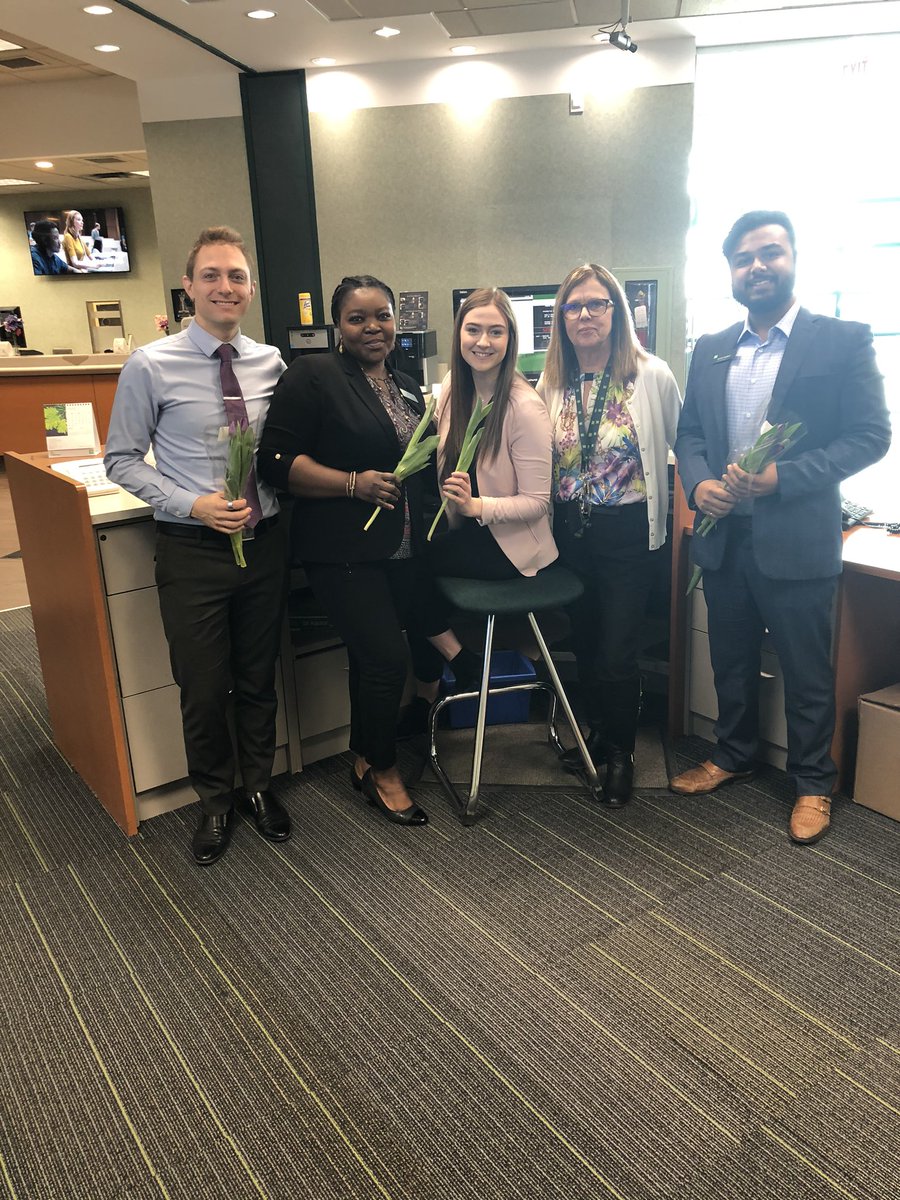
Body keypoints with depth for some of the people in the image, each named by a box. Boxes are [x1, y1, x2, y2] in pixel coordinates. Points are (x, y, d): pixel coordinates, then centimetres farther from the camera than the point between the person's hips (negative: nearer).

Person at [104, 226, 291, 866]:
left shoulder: (272, 363, 3)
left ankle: (258, 787, 38)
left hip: (265, 543, 3)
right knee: (204, 691, 8)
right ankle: (216, 801, 33)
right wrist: (194, 505, -17)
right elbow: (122, 459, -4)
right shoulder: (151, 366, -8)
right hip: (193, 548, -3)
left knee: (259, 680, 16)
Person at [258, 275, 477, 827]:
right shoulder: (313, 375, -8)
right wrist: (354, 483, -21)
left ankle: (366, 762, 33)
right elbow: (278, 461, -15)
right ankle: (381, 769, 15)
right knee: (388, 657, -9)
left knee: (371, 654, 15)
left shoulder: (408, 388, 15)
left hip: (403, 548, 7)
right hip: (344, 549, -7)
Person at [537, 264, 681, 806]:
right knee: (585, 641, 17)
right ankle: (599, 731, 40)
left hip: (630, 532, -4)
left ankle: (622, 751, 25)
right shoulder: (552, 383, 4)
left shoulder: (652, 376, -8)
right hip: (571, 531, 4)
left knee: (617, 653, 0)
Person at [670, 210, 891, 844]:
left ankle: (813, 783, 27)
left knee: (807, 672, 8)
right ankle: (733, 755, 39)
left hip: (797, 541, -4)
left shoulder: (843, 340, -5)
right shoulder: (710, 350, 10)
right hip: (723, 535, 5)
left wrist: (783, 477, -20)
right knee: (731, 662, 18)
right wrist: (698, 483, -9)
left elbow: (871, 435, -9)